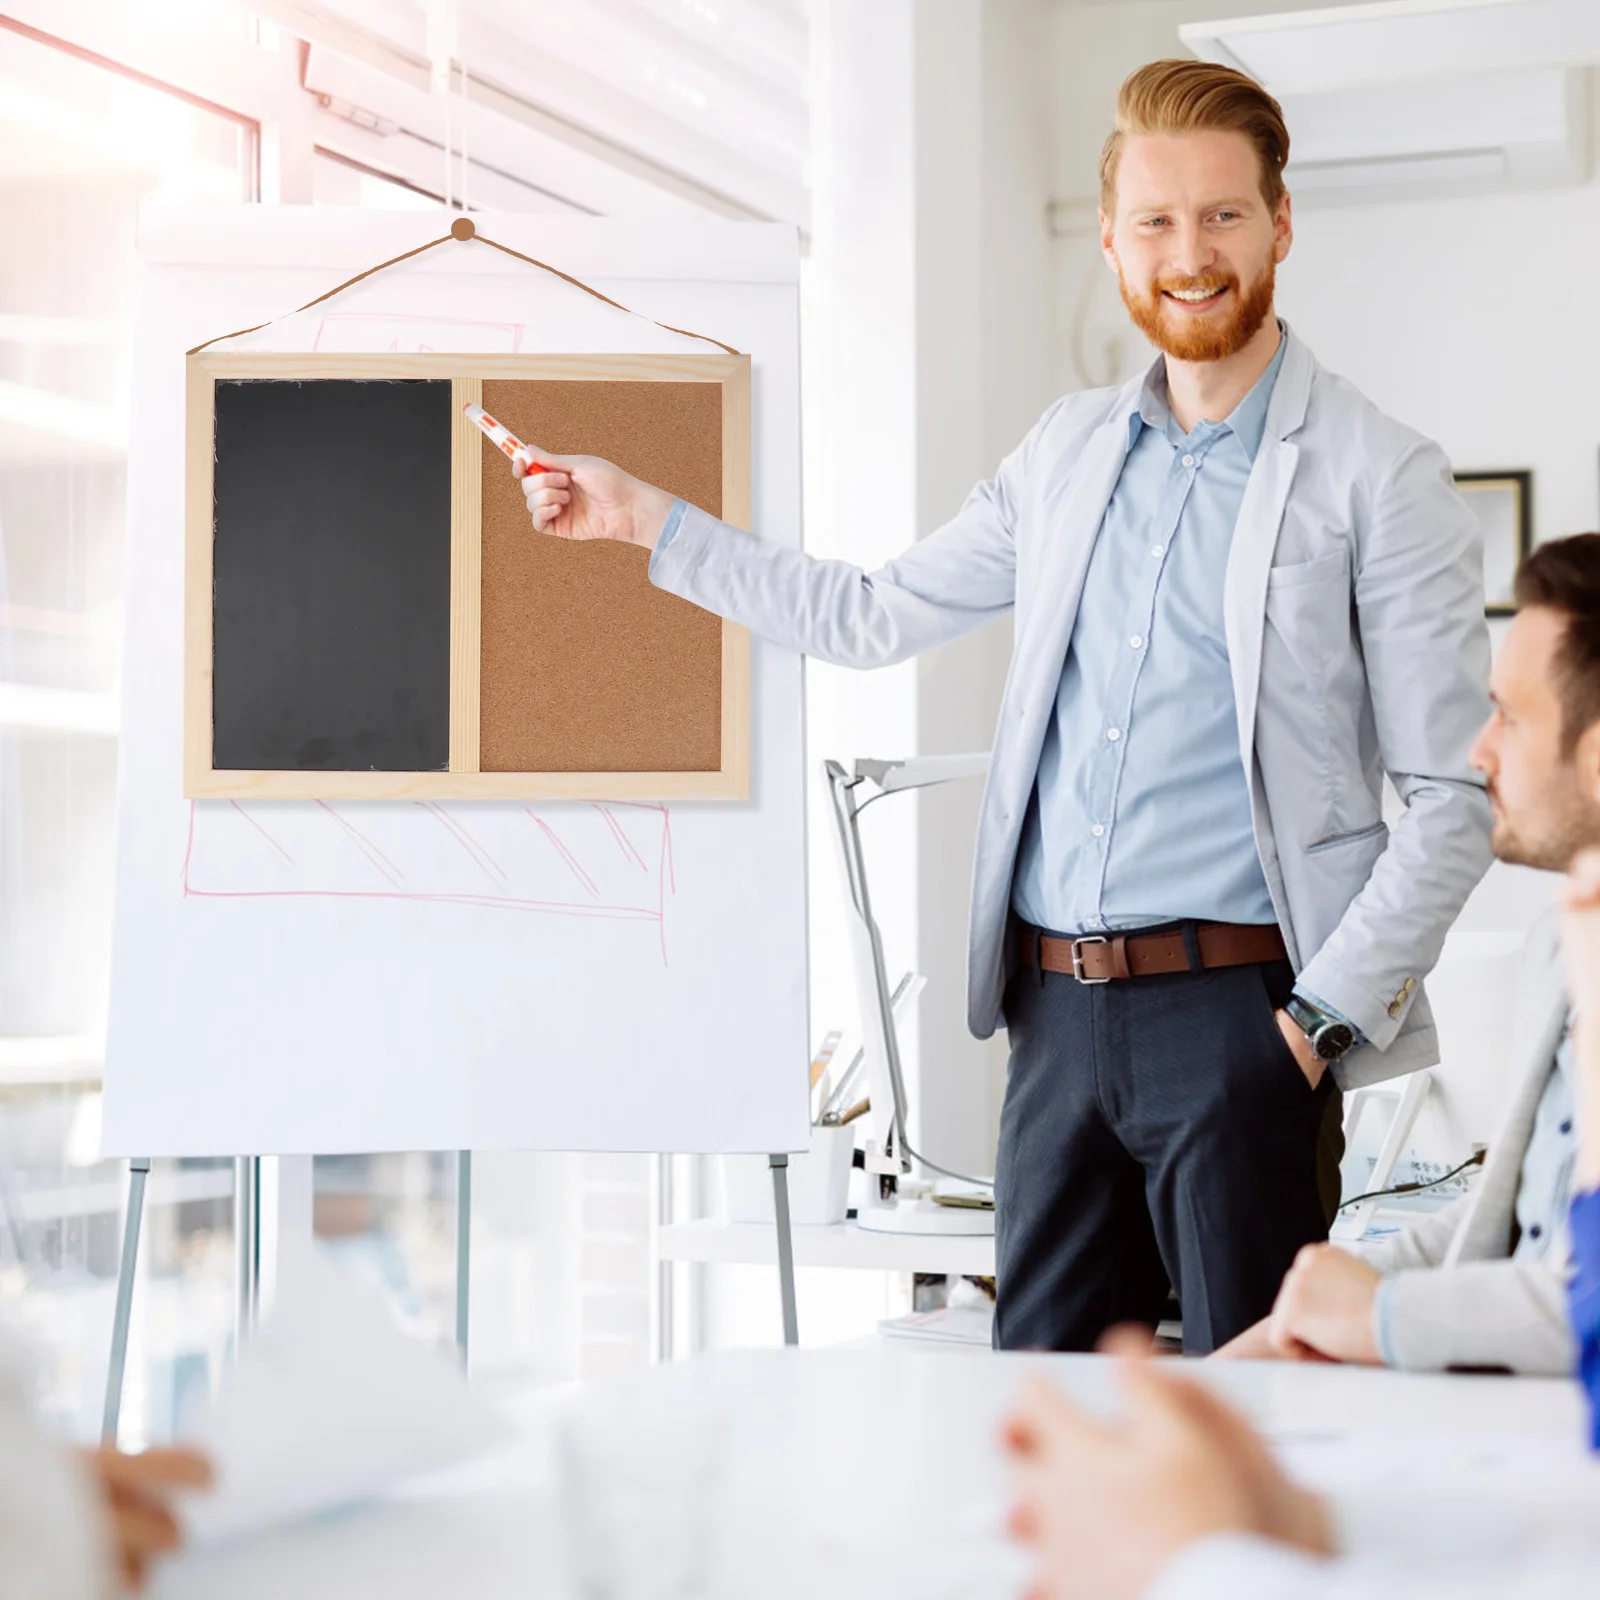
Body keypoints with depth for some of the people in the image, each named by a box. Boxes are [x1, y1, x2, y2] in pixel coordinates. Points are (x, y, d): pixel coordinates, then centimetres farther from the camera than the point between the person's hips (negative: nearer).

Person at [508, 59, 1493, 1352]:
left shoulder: (1380, 479, -3)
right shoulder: (1069, 450, 14)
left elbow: (1458, 797, -4)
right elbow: (872, 618, 23)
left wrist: (1323, 1017, -11)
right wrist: (643, 516, 22)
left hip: (1234, 1005, -5)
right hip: (1058, 1008, 5)